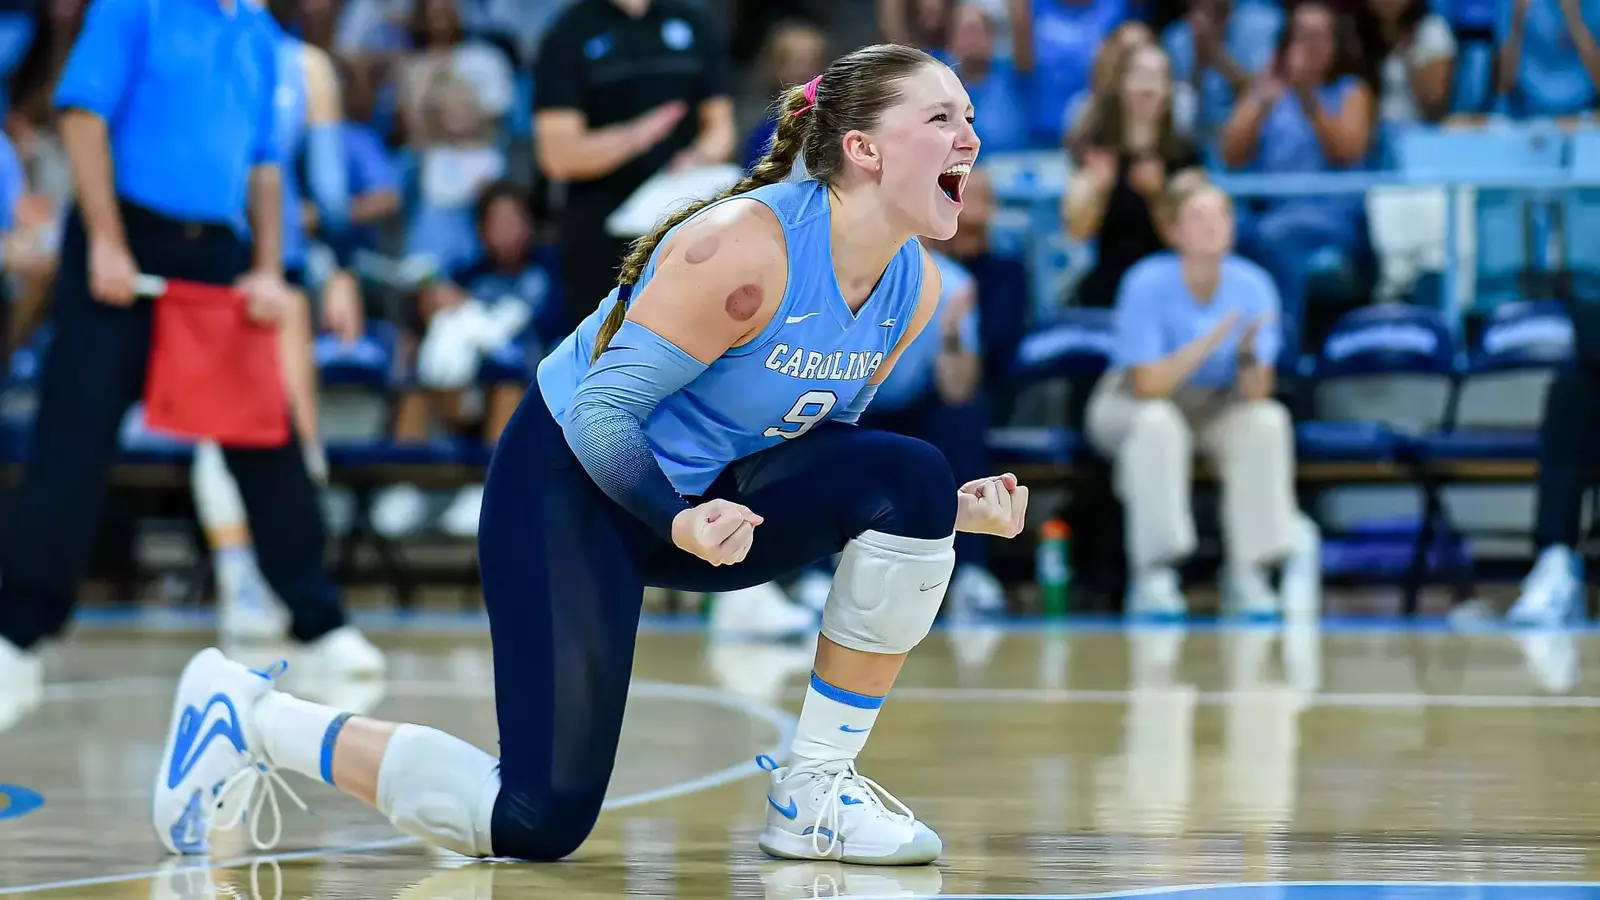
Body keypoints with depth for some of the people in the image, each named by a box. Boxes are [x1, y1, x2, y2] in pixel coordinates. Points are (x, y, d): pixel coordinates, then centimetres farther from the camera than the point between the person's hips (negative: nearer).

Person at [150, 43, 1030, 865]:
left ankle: (814, 791, -6)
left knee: (913, 480, -17)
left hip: (711, 493, 8)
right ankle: (254, 718, 5)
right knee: (540, 819, -14)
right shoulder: (743, 246, -27)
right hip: (571, 486, -7)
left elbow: (821, 443, 10)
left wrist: (953, 511, -5)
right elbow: (601, 411, -23)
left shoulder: (914, 287, -3)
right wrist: (677, 525, -37)